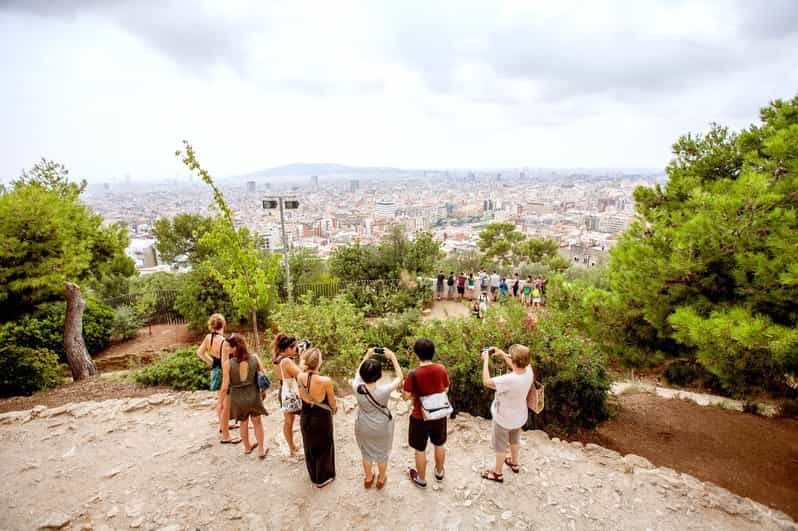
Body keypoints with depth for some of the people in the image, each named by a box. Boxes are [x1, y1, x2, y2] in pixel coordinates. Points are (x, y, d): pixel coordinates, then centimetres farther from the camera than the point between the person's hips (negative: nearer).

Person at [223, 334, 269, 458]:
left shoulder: (227, 363, -19)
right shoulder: (255, 358, -13)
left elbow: (225, 385, -14)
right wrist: (264, 391, 12)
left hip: (237, 397, 0)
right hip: (253, 395, 1)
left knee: (244, 422, 25)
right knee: (257, 422, 22)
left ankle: (247, 447, 45)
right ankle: (261, 449, 28)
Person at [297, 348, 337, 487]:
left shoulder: (300, 377, -18)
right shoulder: (326, 381, -29)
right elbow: (332, 402, -11)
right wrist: (334, 409, 10)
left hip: (305, 417, 5)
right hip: (322, 418, -4)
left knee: (309, 447, 26)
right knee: (324, 448, 20)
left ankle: (313, 476, 46)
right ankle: (323, 478, 38)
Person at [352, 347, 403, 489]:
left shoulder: (357, 388, -28)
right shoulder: (384, 391, -35)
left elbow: (358, 373, -4)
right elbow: (399, 377, -18)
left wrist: (366, 356, -4)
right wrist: (392, 357, -19)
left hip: (363, 428, 2)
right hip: (382, 428, -2)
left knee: (366, 453, 28)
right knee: (382, 454, 25)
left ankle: (368, 478, 51)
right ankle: (381, 479, 48)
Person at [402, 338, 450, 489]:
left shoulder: (413, 374, -25)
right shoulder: (441, 369, -15)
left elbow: (405, 396, -16)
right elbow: (446, 389, 0)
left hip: (420, 418, -3)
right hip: (439, 415, 4)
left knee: (420, 450, 18)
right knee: (439, 445, 27)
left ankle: (421, 479, 37)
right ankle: (439, 472, 48)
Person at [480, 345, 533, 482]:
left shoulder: (510, 380, -42)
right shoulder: (528, 371, -21)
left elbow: (486, 382, -32)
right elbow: (516, 367, 3)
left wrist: (486, 360, -26)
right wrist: (502, 354, -3)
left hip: (503, 418, -7)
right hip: (519, 416, 7)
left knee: (500, 446, 18)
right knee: (514, 440, 33)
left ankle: (498, 473, 39)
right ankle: (514, 463, 56)